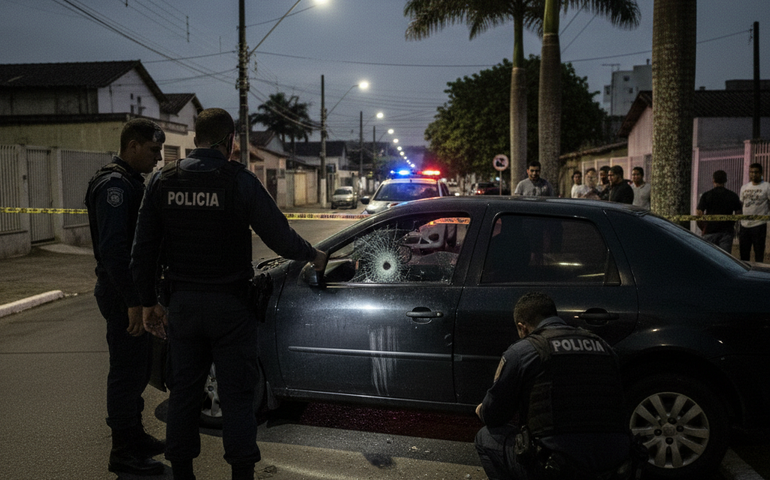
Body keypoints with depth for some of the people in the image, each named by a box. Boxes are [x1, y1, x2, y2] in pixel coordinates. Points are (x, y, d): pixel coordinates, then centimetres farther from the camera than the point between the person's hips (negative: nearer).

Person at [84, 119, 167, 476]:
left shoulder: (132, 182, 16)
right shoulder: (114, 184, -17)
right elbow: (113, 248, -26)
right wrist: (133, 302, -26)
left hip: (134, 291, 10)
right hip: (123, 294, -10)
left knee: (138, 368, 19)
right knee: (127, 372, -2)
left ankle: (134, 436, 32)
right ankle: (123, 453, 10)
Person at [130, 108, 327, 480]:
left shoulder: (163, 181, 1)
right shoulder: (239, 181, -12)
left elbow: (143, 251, 3)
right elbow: (280, 236, -9)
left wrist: (148, 302, 12)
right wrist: (314, 256, 9)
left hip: (183, 303, 4)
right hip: (230, 304, -4)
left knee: (183, 392, 14)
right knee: (236, 394, 6)